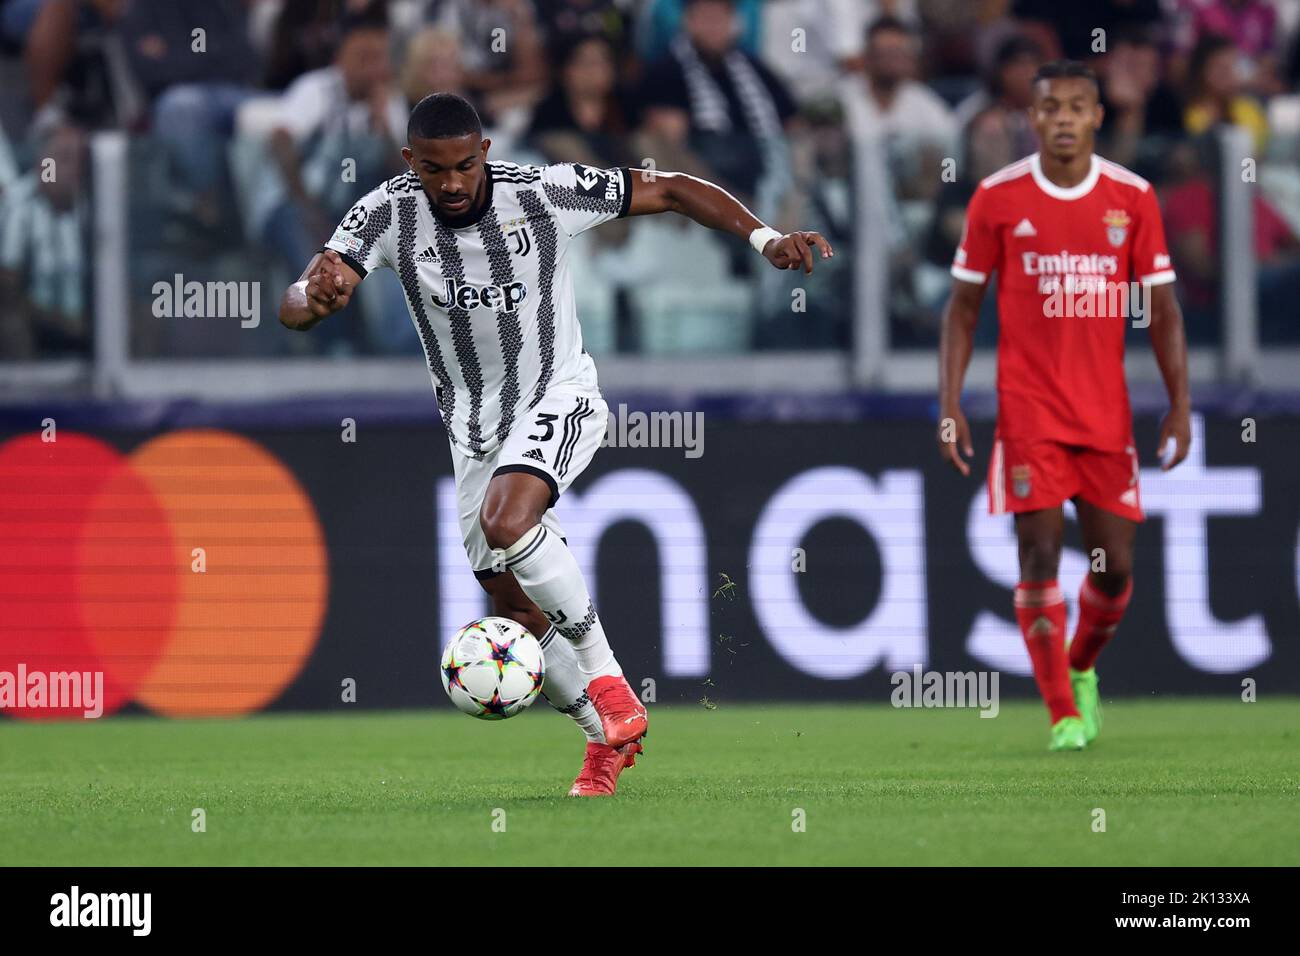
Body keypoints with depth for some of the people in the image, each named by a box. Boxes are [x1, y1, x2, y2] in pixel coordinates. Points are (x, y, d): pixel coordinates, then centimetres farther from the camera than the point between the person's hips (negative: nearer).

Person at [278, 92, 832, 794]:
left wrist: (764, 238, -20)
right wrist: (316, 296, -47)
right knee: (516, 610, 6)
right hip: (473, 430, 4)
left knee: (505, 520, -33)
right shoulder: (389, 214, -14)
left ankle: (604, 674, -19)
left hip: (559, 399, -4)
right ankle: (606, 737, 25)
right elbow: (293, 309, -22)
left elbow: (672, 190, -8)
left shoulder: (546, 191, -18)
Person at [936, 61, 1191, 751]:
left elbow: (1162, 309, 6)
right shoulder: (997, 198, -2)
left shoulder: (1132, 198, 2)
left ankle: (1081, 670, 32)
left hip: (1107, 413, 2)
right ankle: (1062, 714, -4)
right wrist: (949, 404, -4)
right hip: (1027, 409, -2)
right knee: (1039, 556, -9)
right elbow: (963, 306, 4)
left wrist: (1180, 404, -2)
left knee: (1115, 565, 3)